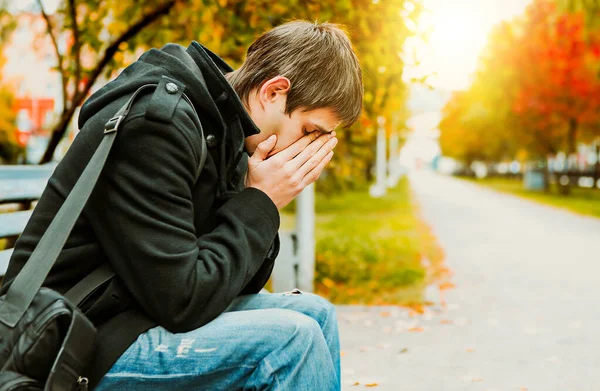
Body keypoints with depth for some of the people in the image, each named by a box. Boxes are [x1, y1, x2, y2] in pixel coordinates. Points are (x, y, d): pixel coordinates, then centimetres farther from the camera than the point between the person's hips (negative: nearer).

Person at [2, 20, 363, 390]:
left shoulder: (227, 130, 5)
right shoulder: (156, 125, -22)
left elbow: (238, 282, 8)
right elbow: (181, 301, -25)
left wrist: (261, 205, -8)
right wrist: (260, 204, -15)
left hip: (144, 313, 9)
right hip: (84, 345, -9)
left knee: (314, 312, 4)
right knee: (292, 338, -21)